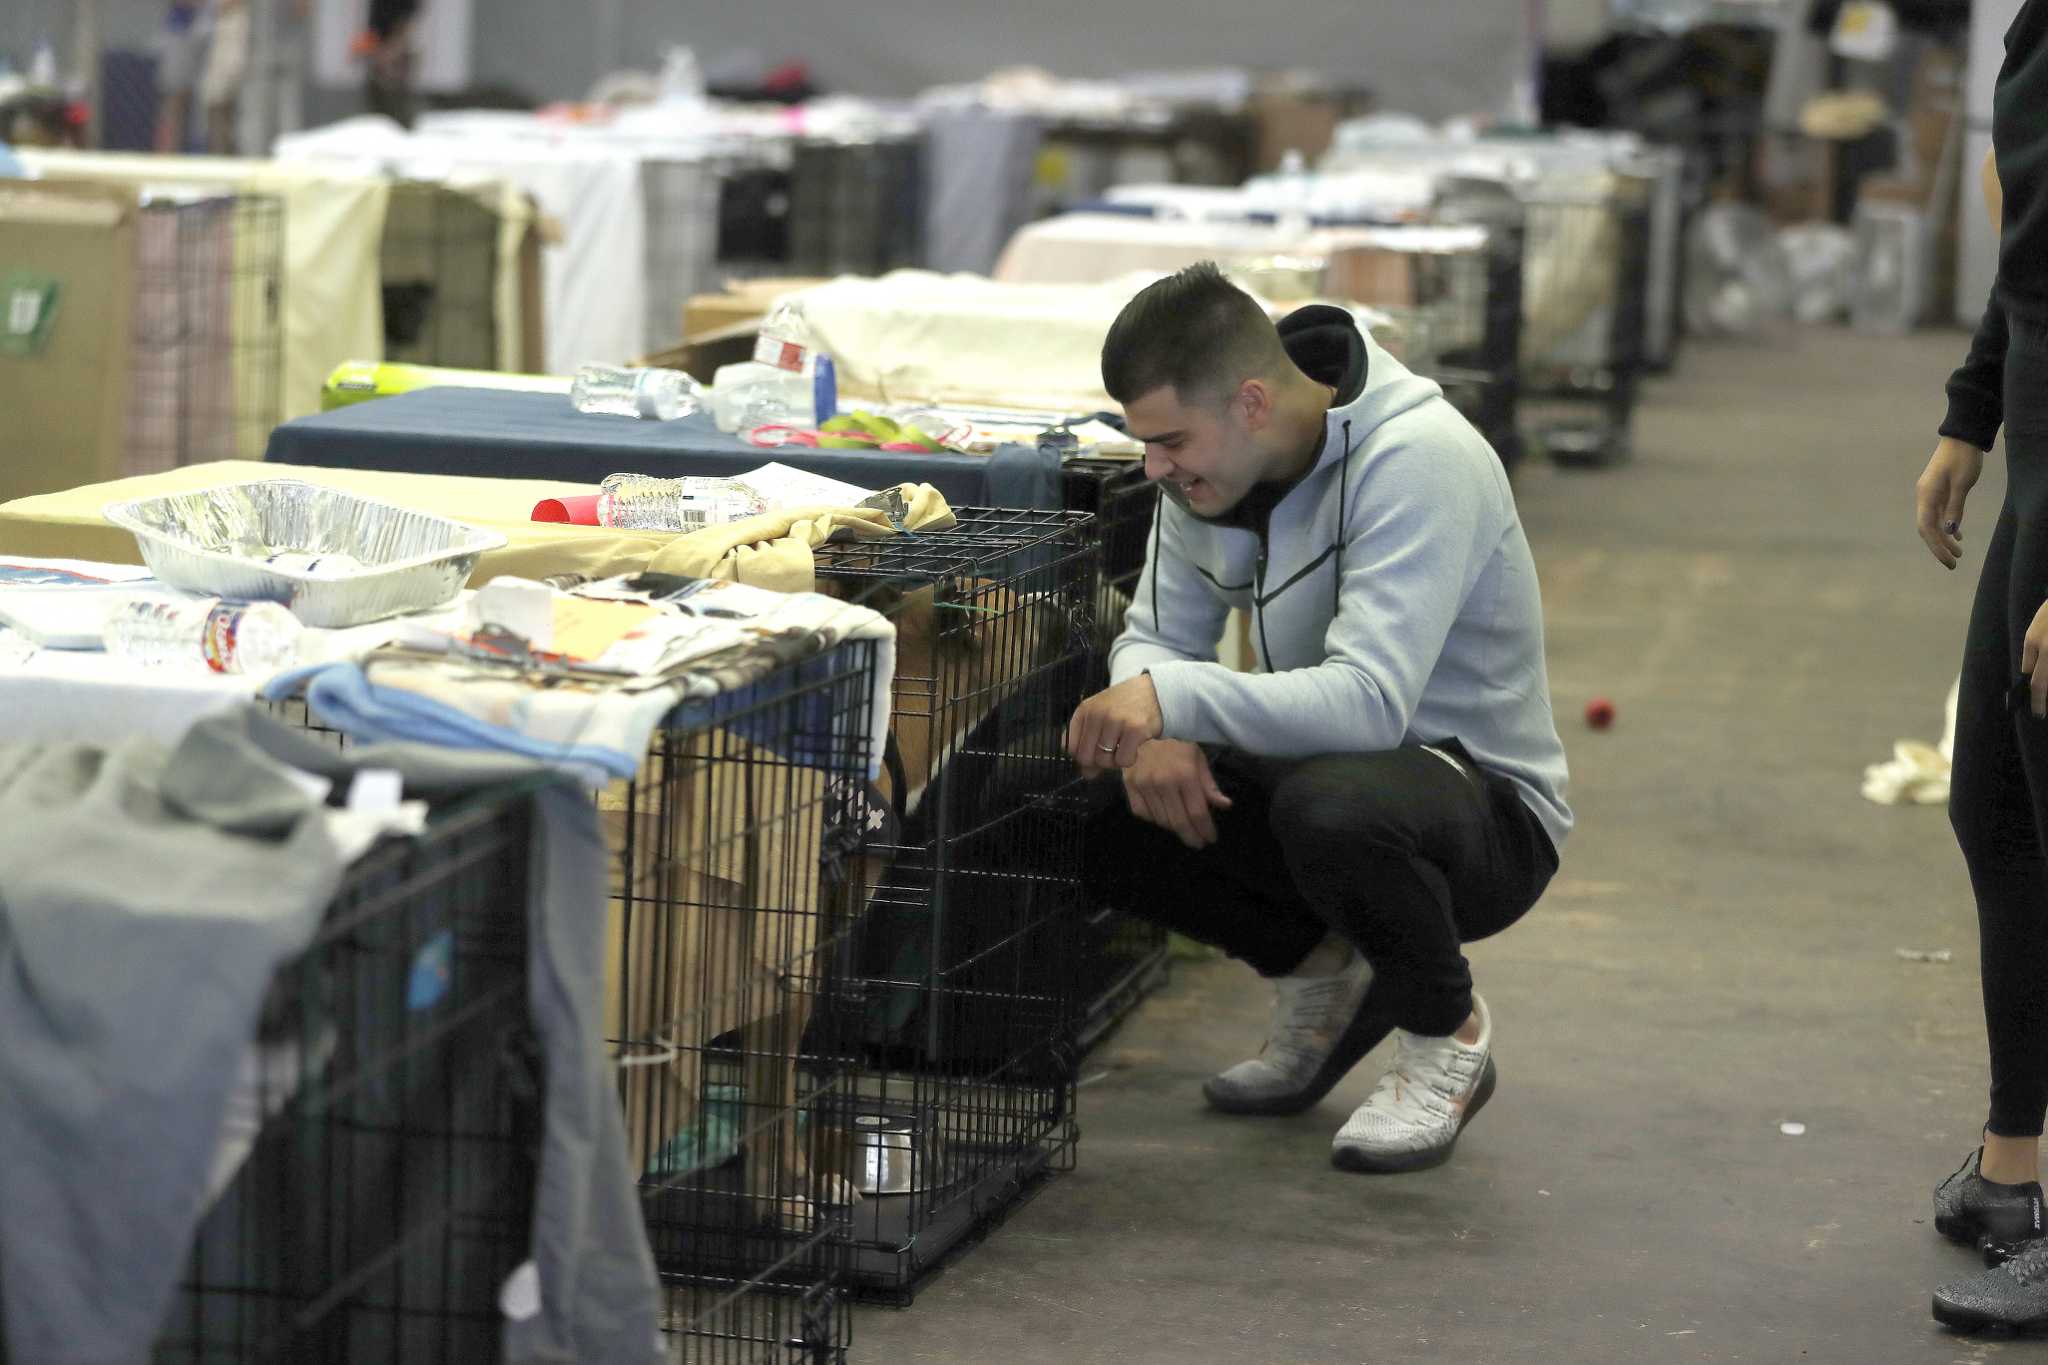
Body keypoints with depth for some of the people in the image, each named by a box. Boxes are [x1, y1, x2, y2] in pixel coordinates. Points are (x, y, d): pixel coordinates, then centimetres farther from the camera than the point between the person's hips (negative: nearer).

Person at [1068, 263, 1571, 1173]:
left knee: (1334, 800, -40)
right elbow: (1155, 638, 3)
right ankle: (1322, 975, 11)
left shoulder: (1417, 460, -27)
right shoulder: (1211, 460, -4)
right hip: (1321, 769, 7)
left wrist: (1172, 697, -43)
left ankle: (1448, 1037, -8)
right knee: (1103, 818, -16)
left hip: (1487, 806, -7)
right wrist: (1152, 732, -20)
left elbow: (1369, 703, -37)